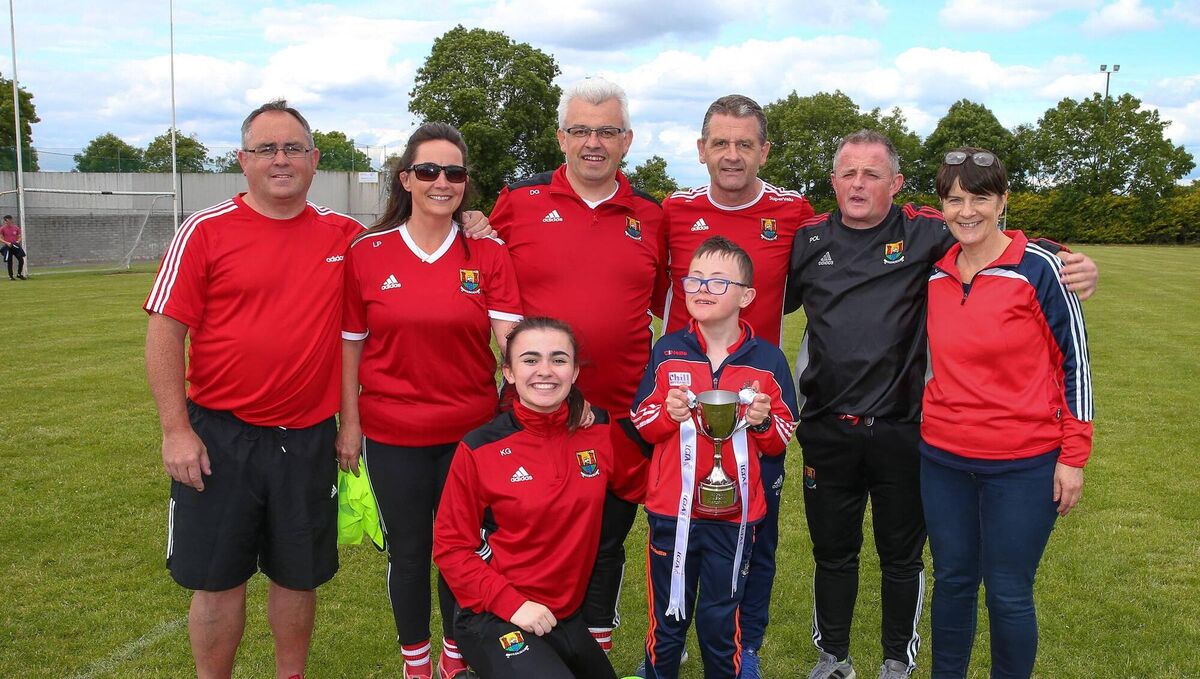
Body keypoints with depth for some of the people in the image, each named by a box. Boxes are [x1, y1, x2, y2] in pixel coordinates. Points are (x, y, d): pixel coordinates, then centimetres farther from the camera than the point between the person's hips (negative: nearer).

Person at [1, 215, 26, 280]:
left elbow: (19, 237, 12)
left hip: (16, 246, 2)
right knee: (9, 262, 2)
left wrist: (18, 241, -9)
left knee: (21, 260, -4)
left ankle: (19, 274, 13)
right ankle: (10, 276, 13)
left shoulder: (16, 228, 6)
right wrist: (6, 243, -16)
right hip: (8, 247, -2)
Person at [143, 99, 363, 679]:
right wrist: (176, 430, -11)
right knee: (218, 577, 8)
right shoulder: (206, 231, -4)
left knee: (299, 575, 14)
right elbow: (164, 332, -6)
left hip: (308, 436, 2)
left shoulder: (343, 234, 3)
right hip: (220, 436, -2)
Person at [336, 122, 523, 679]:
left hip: (470, 430, 1)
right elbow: (350, 345, 2)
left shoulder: (489, 254, -2)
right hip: (392, 432, 0)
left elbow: (511, 337, -11)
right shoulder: (366, 252, -2)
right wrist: (349, 423, 0)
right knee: (408, 550, 13)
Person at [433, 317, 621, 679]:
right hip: (494, 619, -5)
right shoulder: (479, 449, -13)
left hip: (567, 615, 5)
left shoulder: (600, 430, -4)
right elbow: (451, 547, -8)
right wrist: (511, 603, -18)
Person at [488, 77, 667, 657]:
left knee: (607, 540, 16)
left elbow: (670, 304, 14)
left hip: (621, 413, 2)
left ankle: (597, 651, 35)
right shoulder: (518, 202, 0)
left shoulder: (650, 217, 6)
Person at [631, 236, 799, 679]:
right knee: (667, 620, 14)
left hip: (734, 515, 0)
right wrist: (667, 413, -16)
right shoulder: (667, 351, -1)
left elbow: (782, 442, 4)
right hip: (671, 511, 1)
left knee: (721, 624, 11)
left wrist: (763, 422, -17)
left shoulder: (767, 360, -3)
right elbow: (640, 424, 4)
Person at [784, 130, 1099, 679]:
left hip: (902, 430, -2)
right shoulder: (807, 240, 3)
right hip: (826, 430, 2)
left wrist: (1069, 262, -21)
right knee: (832, 552, 16)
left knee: (902, 556, 14)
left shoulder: (925, 233, -5)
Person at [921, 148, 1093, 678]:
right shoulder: (934, 272, 4)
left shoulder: (1038, 267, -9)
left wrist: (1073, 455, -6)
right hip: (944, 460, 4)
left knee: (1008, 595, 5)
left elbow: (1074, 362, -5)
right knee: (952, 581, 15)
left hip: (1022, 465, -4)